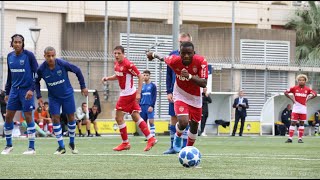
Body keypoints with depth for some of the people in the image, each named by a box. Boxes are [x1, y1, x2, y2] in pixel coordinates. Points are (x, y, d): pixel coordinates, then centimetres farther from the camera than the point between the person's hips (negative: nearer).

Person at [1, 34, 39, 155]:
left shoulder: (29, 55, -8)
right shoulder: (10, 57, 8)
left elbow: (37, 73, -9)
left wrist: (32, 89, -17)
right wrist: (7, 92, 17)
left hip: (26, 90, -5)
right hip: (14, 90, 5)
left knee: (28, 117, -5)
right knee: (8, 117, 3)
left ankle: (32, 147, 1)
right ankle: (9, 145, 16)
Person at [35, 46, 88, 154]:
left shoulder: (63, 64, -22)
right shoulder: (41, 69, -18)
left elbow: (77, 71, -7)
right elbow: (37, 82, 1)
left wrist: (83, 86, -4)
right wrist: (39, 96, -6)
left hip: (67, 95, -1)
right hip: (53, 97, 1)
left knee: (71, 118, 5)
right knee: (55, 119, -7)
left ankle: (72, 143, 25)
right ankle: (61, 147, 1)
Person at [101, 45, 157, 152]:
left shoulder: (128, 65, -20)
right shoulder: (116, 64, 7)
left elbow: (140, 77, -17)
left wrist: (138, 93, -20)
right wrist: (107, 78, 6)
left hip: (127, 94, -9)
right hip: (124, 94, 9)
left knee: (119, 117, -3)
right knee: (136, 117, 8)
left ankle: (125, 143, 8)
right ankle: (151, 139, 7)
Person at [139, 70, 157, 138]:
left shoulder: (153, 85, 2)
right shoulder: (142, 86, 15)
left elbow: (154, 97, -4)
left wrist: (152, 106, -13)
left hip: (150, 106, -5)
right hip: (142, 106, 5)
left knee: (151, 121, -14)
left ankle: (152, 136, -15)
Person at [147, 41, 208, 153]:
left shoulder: (201, 62, -24)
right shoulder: (175, 60, -23)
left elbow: (204, 83, -30)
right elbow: (164, 59, 1)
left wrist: (189, 76, -45)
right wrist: (154, 55, 21)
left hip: (195, 98, 2)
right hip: (181, 96, -2)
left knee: (194, 127, 12)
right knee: (183, 122, -25)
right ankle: (178, 137, 10)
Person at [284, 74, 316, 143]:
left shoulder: (307, 89, 2)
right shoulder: (294, 88, -2)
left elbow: (314, 94, 9)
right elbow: (286, 92, 1)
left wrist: (308, 99, 1)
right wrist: (291, 99, -4)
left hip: (303, 108, 2)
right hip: (296, 108, -2)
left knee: (302, 123, 5)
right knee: (293, 123, -5)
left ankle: (300, 138, 11)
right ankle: (290, 138, -6)